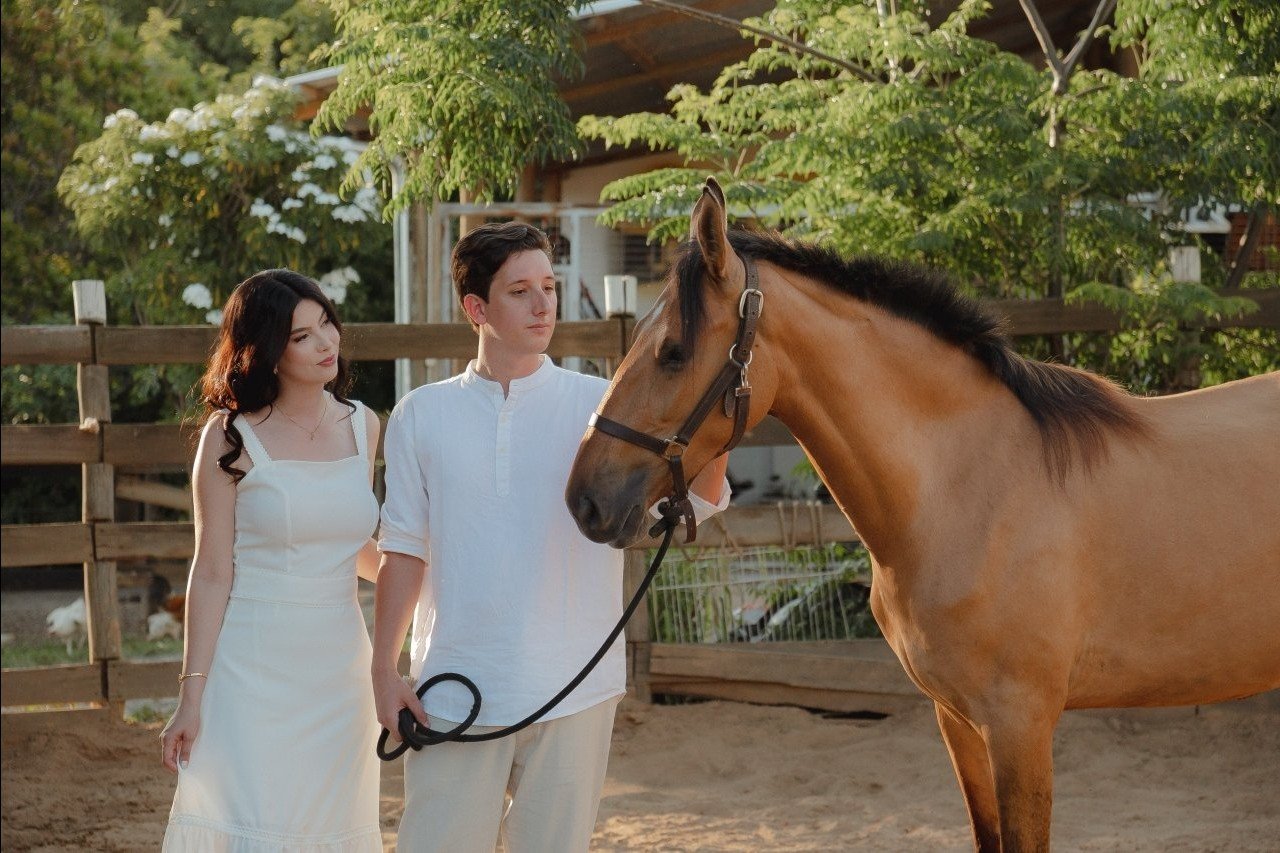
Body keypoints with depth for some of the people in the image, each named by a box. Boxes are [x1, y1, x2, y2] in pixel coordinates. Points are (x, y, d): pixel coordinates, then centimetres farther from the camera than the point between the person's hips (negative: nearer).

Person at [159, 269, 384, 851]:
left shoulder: (362, 426, 7)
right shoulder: (232, 436, -6)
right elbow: (212, 573, -7)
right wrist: (191, 696, -10)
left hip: (338, 662, 5)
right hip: (253, 665, -5)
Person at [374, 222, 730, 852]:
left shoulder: (601, 406, 0)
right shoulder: (421, 416, 4)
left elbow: (694, 497, -12)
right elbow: (404, 550, 7)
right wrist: (384, 669, 1)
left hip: (572, 689, 0)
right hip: (454, 687, 0)